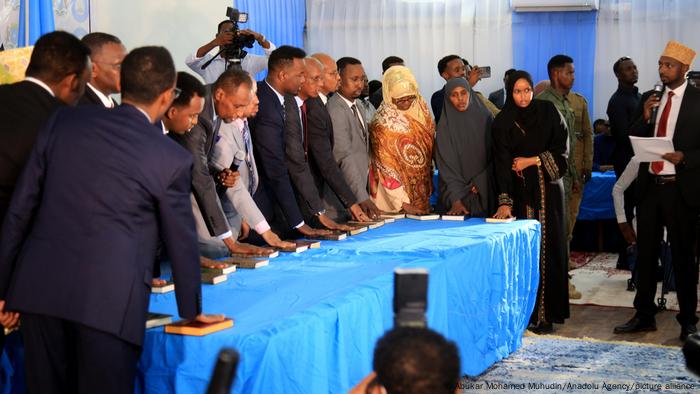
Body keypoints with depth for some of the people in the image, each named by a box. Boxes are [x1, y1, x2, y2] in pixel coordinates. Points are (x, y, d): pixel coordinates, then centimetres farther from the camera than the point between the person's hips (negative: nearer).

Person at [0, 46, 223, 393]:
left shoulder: (63, 122, 7)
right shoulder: (172, 159, -1)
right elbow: (181, 241, 8)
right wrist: (192, 310, 23)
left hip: (38, 289, 4)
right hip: (111, 302, -4)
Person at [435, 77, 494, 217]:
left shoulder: (485, 118, 1)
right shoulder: (444, 126, -3)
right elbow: (446, 166, -9)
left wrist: (479, 182, -8)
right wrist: (456, 200, -20)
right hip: (456, 191, -1)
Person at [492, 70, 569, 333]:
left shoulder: (547, 111, 3)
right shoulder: (502, 122, -3)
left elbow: (561, 148, 1)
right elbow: (502, 163, -12)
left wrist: (533, 160, -9)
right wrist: (504, 202, -21)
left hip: (548, 188, 1)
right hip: (521, 192, -1)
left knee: (550, 247, -1)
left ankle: (549, 310, 4)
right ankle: (529, 311, 0)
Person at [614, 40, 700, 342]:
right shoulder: (650, 98, 10)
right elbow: (634, 140, 10)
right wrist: (645, 117, -6)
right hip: (649, 185, 5)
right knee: (645, 252, 10)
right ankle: (644, 316, 20)